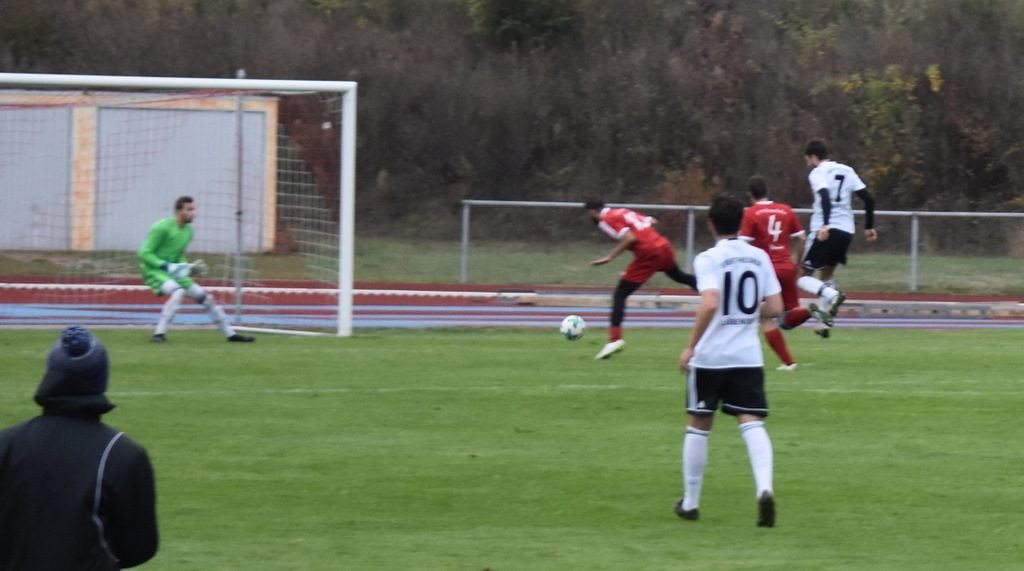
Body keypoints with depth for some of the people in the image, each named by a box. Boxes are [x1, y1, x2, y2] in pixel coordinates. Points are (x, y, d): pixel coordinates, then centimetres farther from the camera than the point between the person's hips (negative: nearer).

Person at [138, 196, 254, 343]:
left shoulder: (188, 231, 8)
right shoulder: (162, 228, -17)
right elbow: (144, 253, -18)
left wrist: (189, 268, 1)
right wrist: (167, 266, -27)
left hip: (173, 271, 8)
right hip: (153, 270, -8)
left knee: (205, 297, 7)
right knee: (178, 292, -34)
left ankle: (230, 333, 19)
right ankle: (159, 334, -32)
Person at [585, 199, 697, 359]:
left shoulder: (606, 220, -5)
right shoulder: (623, 212, 19)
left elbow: (629, 238, -18)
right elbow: (652, 221, 19)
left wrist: (609, 257, -14)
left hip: (647, 254, -8)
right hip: (664, 246, 8)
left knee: (619, 295, -3)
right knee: (678, 276, 36)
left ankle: (615, 339, -14)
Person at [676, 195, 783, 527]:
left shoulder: (708, 259, -9)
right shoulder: (759, 257, 6)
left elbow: (710, 304, -23)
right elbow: (775, 308, 5)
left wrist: (691, 347, -16)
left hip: (709, 358, -3)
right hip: (749, 358, 3)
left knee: (698, 426, 11)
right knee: (752, 424, -2)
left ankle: (690, 502, 20)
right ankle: (765, 489, -27)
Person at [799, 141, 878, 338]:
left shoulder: (817, 173, -2)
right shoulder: (847, 171, 17)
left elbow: (825, 196, -21)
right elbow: (868, 199, 13)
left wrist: (825, 225, -32)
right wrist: (869, 227, 20)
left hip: (825, 231, -7)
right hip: (846, 231, 7)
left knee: (803, 277, 1)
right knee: (825, 276, 23)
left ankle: (832, 295, -26)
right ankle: (826, 323, 19)